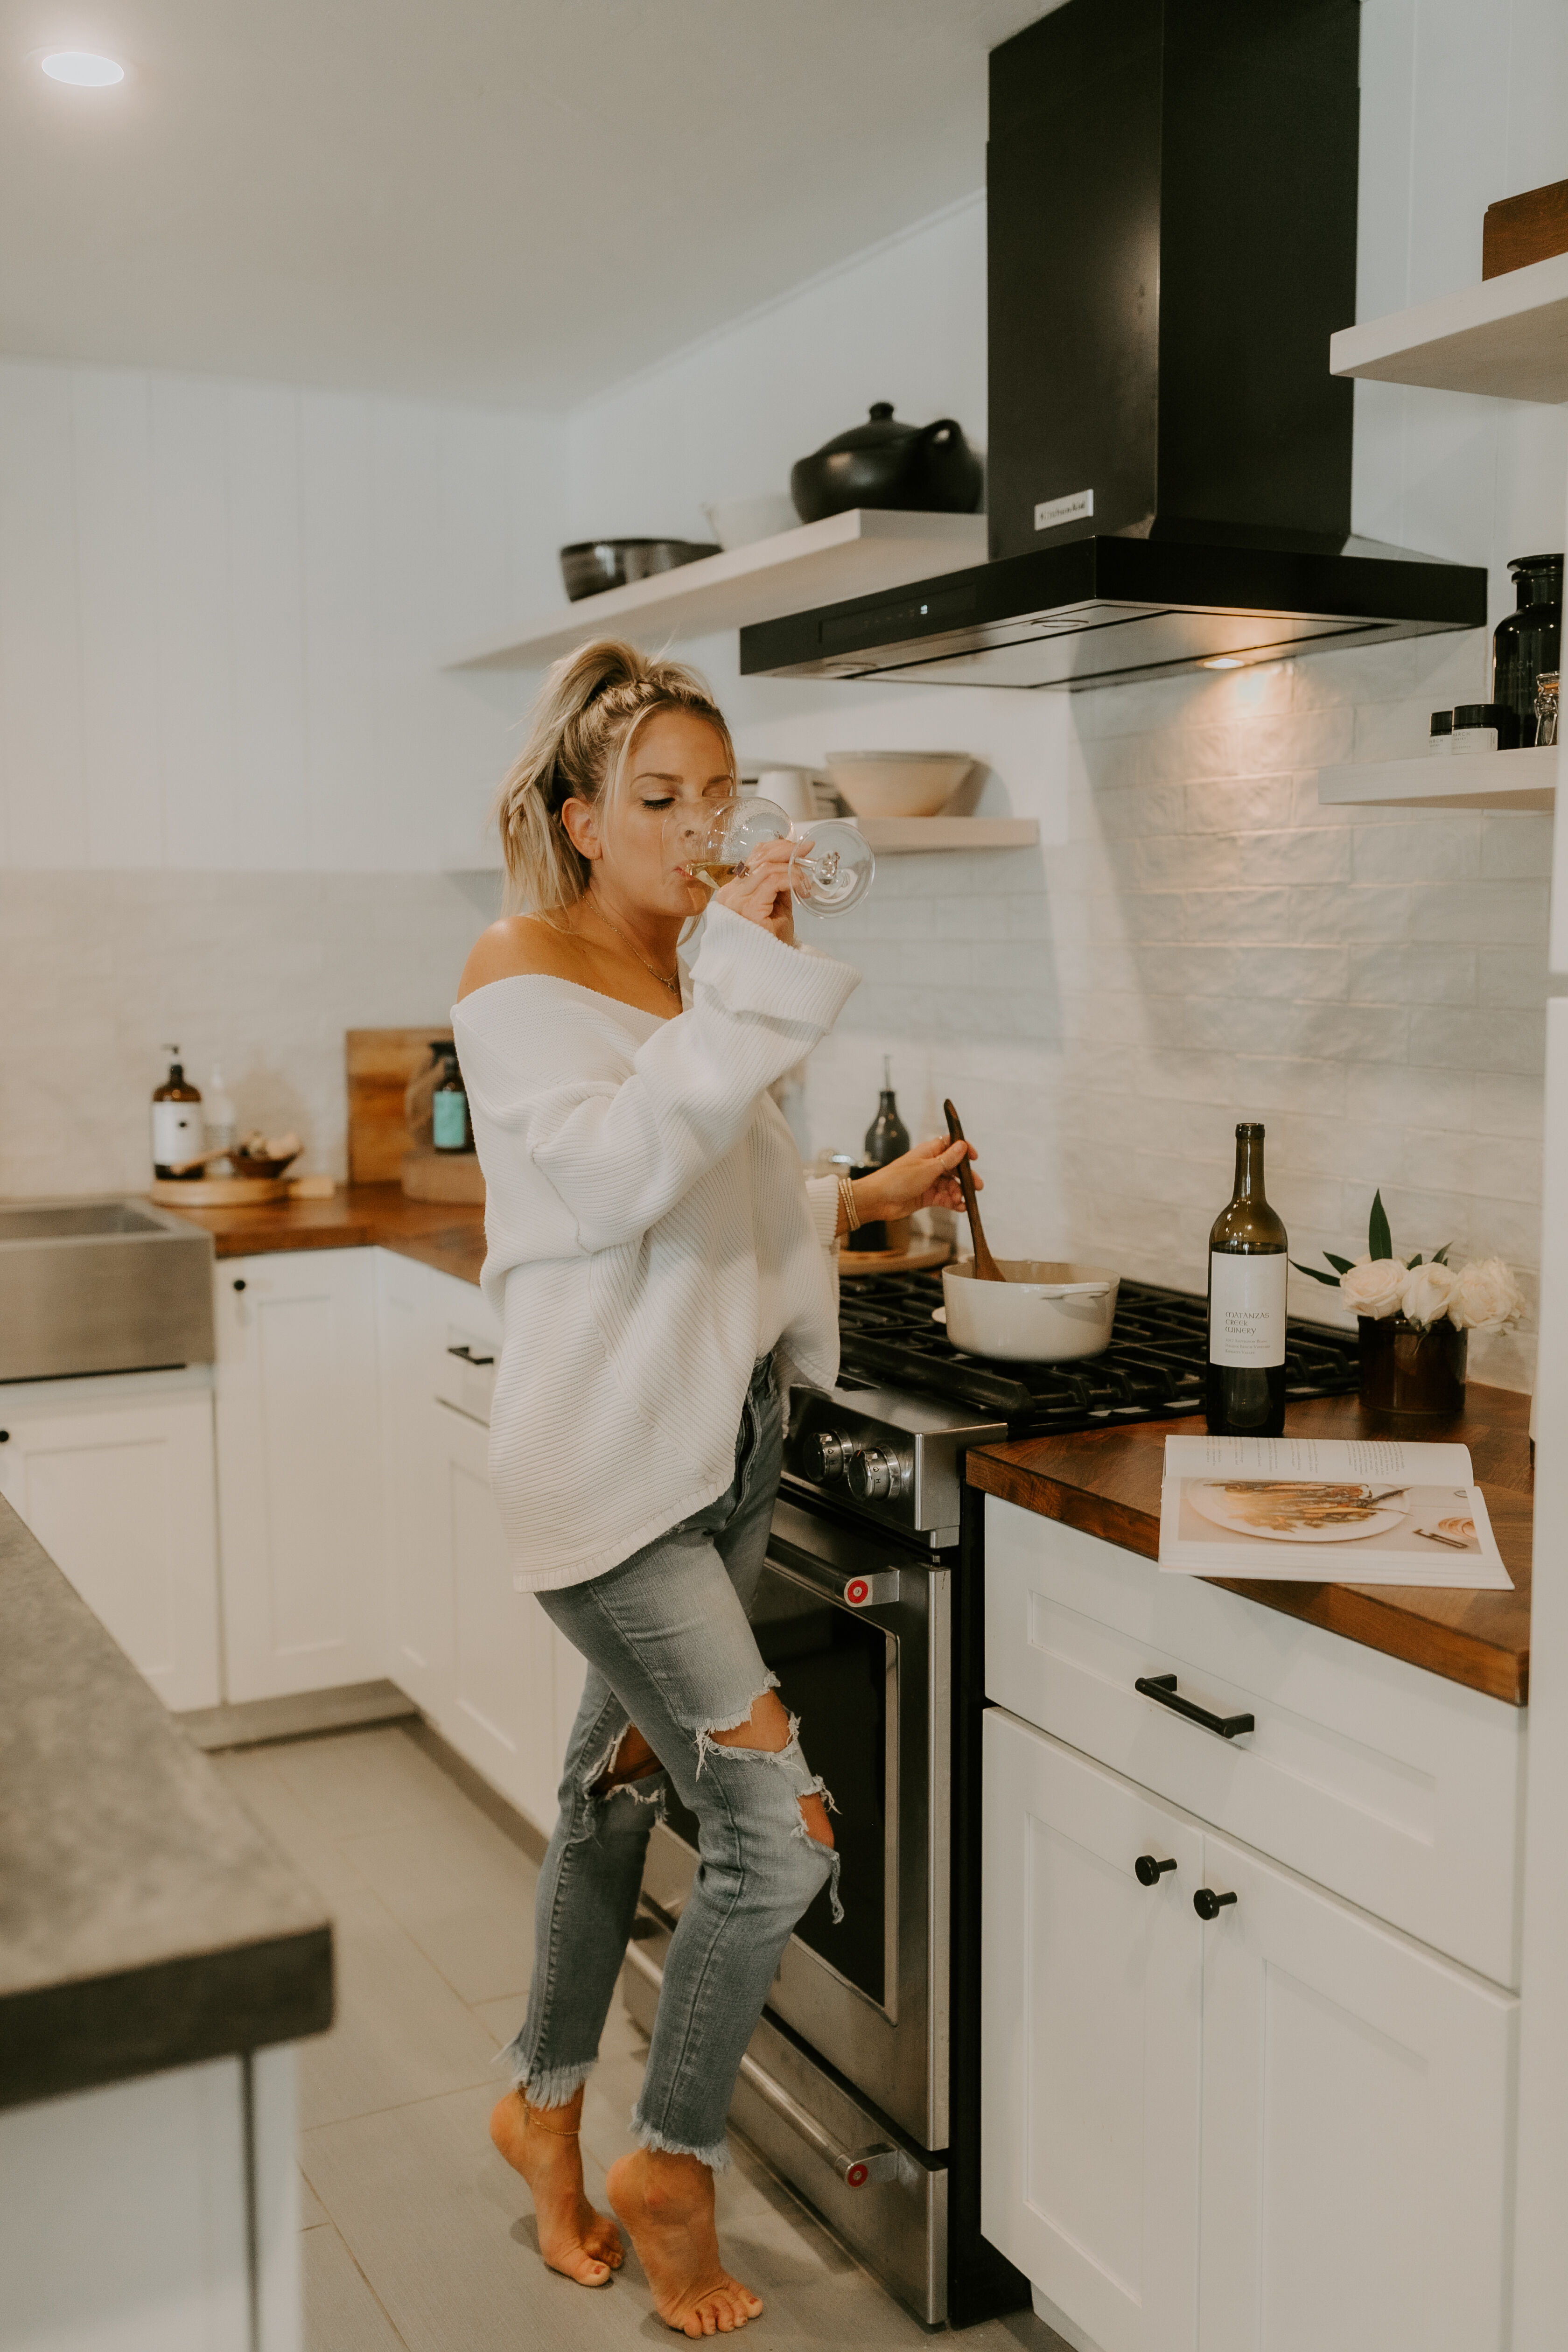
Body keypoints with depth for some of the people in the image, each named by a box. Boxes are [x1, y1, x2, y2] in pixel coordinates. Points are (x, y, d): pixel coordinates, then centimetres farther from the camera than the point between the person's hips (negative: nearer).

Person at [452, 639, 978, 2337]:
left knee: (621, 1784, 19)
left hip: (724, 1445, 8)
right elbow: (616, 1177, -26)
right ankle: (671, 2167, 13)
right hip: (604, 1461, -7)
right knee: (778, 1826, -11)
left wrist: (870, 1199, 11)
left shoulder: (695, 984, 11)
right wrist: (748, 975, -26)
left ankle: (543, 2107, 40)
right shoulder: (520, 975, -10)